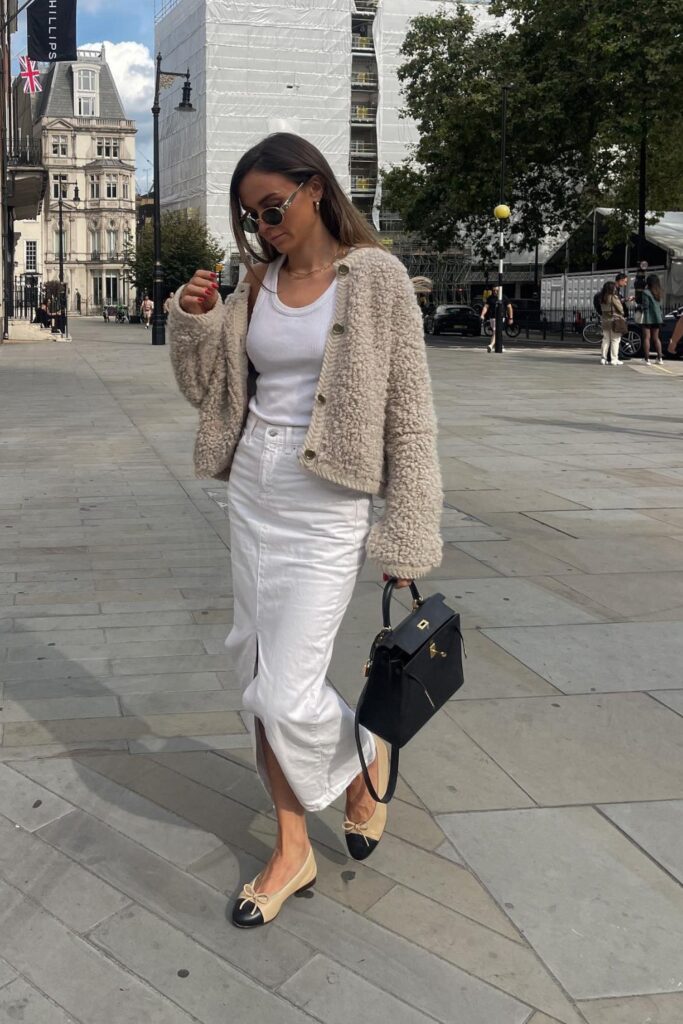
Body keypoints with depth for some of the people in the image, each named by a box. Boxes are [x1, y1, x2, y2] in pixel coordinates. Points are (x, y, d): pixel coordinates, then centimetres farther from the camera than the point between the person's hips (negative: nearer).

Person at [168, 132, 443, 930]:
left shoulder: (375, 276, -8)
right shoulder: (258, 281, 7)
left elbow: (410, 412, -8)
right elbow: (207, 388, 12)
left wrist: (408, 533, -10)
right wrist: (191, 318, -6)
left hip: (325, 506, -6)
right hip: (251, 491, 6)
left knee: (287, 695, -7)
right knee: (257, 672, 11)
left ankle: (365, 759, 28)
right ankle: (292, 850, 27)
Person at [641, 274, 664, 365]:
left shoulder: (646, 292, -12)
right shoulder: (658, 292, 11)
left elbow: (646, 306, -16)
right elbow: (660, 306, 12)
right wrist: (661, 317, 15)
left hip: (648, 319, -7)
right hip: (657, 318, 7)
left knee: (647, 338, -2)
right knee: (656, 338, 15)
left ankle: (647, 359, -6)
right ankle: (660, 358, 14)